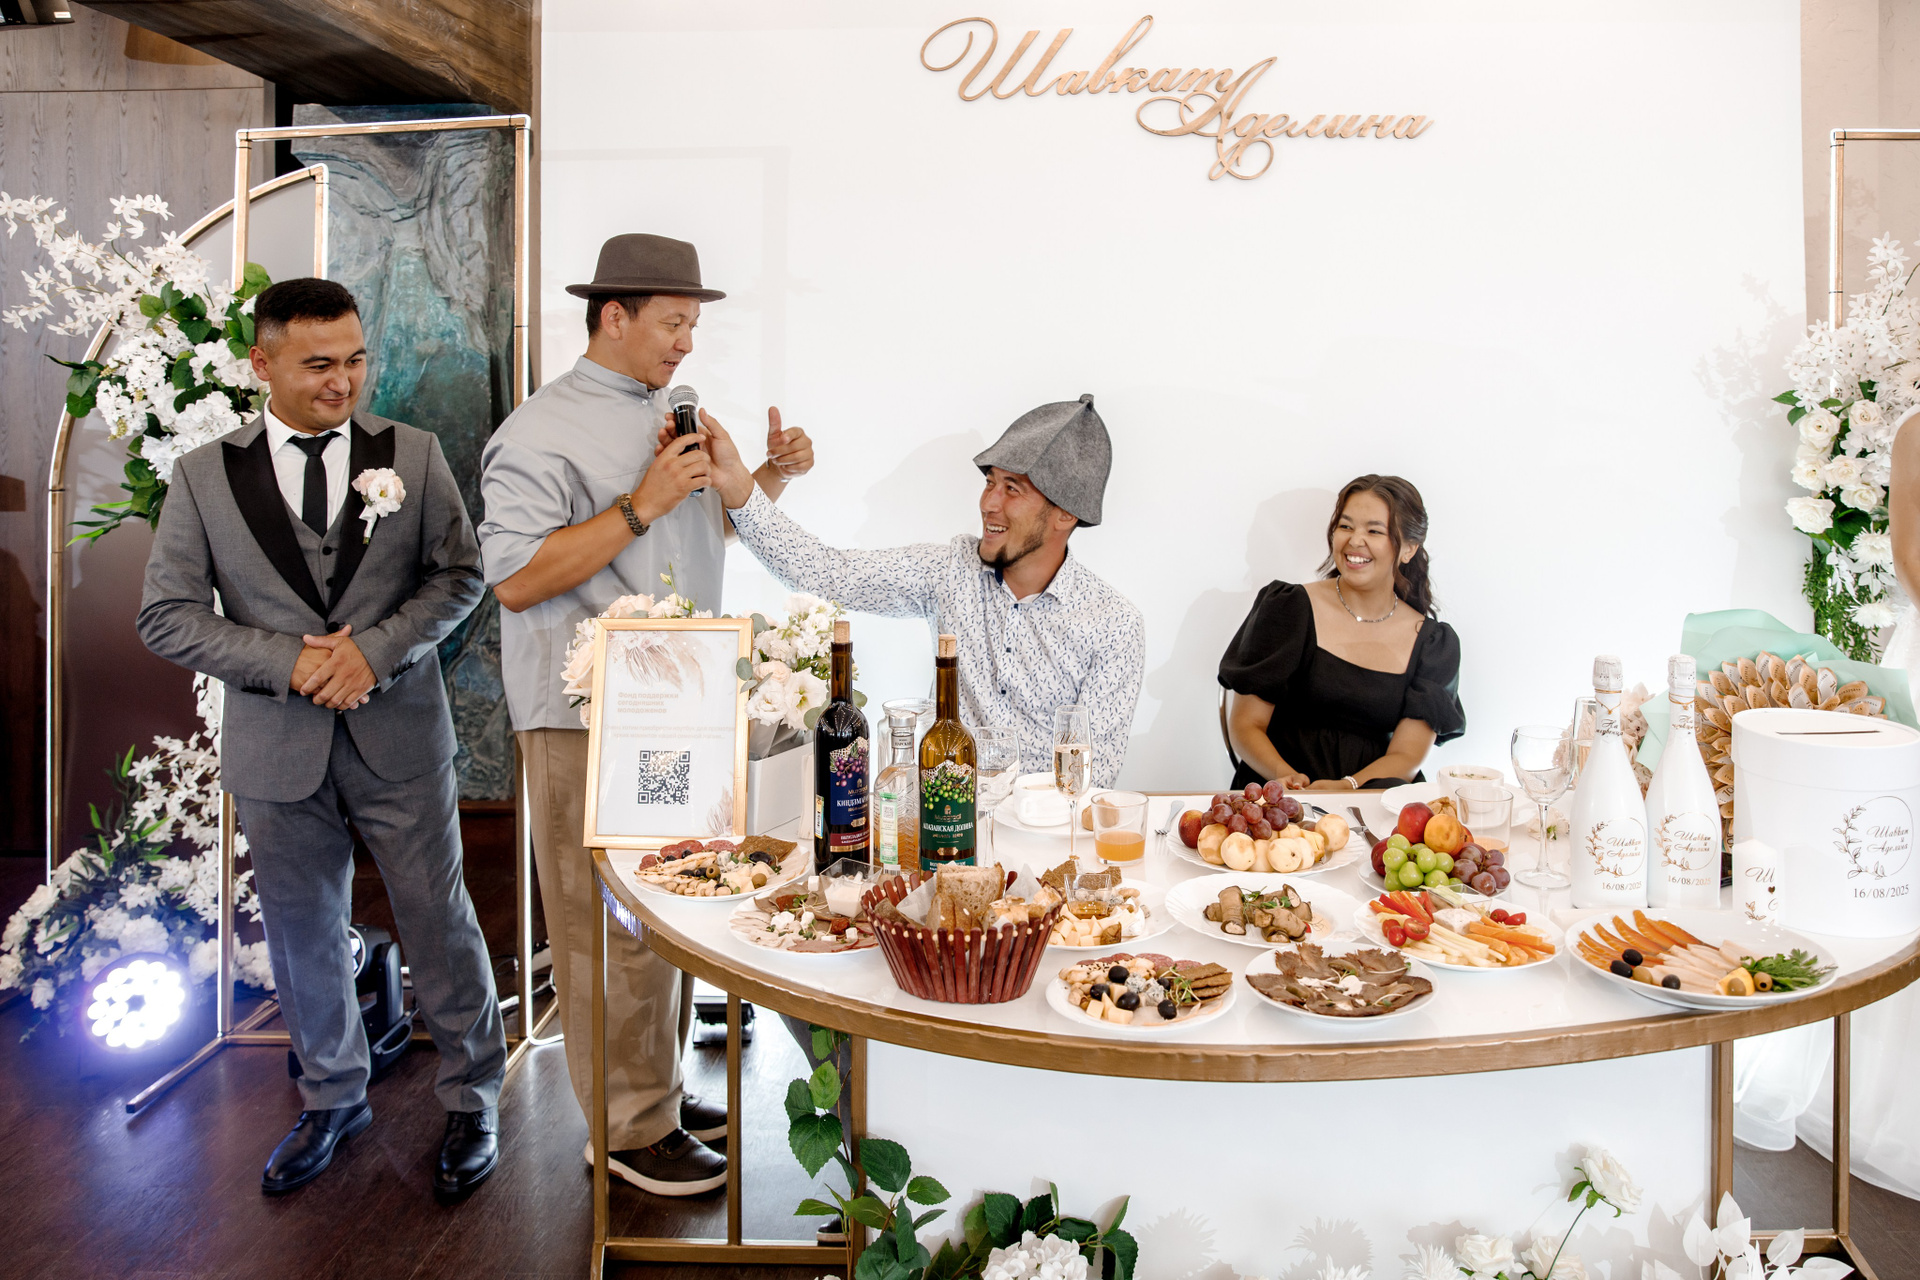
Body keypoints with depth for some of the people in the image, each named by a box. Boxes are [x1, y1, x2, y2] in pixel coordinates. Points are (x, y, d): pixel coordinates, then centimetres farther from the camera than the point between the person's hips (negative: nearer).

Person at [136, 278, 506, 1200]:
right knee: (303, 936, 16)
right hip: (277, 746, 1)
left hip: (399, 738, -1)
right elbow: (166, 615, -1)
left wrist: (376, 651, -16)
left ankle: (471, 1100, 27)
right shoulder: (204, 475, 1)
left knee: (440, 926, 7)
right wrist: (289, 663, -15)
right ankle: (332, 1100, 39)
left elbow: (460, 575, -1)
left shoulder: (413, 453, 0)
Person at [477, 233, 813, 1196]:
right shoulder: (542, 431, -9)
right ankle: (629, 1127, 14)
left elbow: (710, 529, 28)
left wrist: (772, 474, 10)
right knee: (614, 926, -1)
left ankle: (659, 1090, 31)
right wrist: (642, 505, -20)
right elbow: (516, 579, -18)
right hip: (590, 720, -8)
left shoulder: (677, 417, 16)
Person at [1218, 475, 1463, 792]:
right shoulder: (1289, 608, 4)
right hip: (1286, 801, -2)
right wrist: (1284, 775, -20)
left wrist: (1346, 787, -18)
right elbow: (1246, 724, 2)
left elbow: (1407, 756, 3)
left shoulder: (1433, 643, 10)